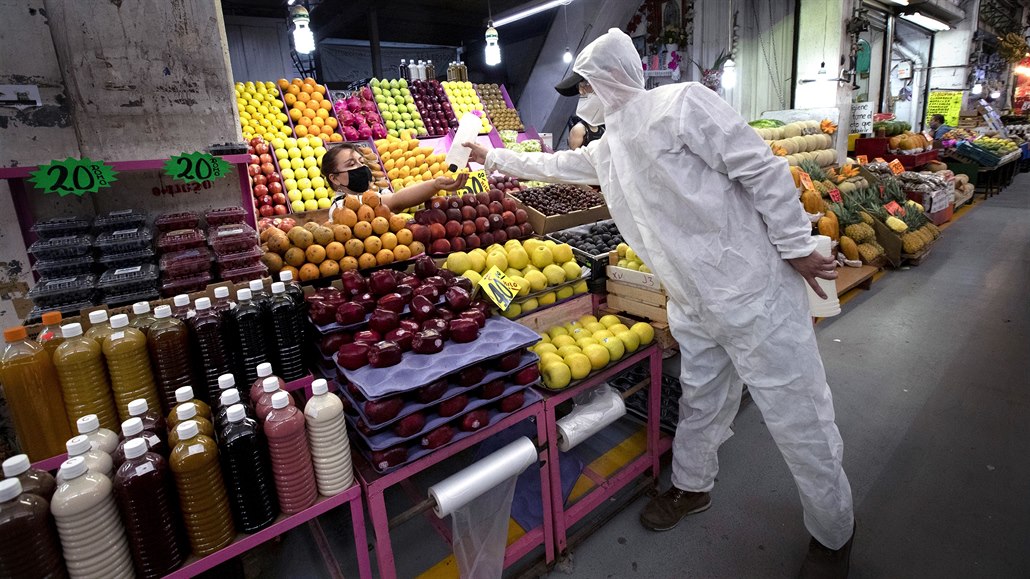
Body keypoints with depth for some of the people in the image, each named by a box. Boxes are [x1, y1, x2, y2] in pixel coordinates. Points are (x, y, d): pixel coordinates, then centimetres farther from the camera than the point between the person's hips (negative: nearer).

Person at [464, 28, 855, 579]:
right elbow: (555, 164, 29)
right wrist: (495, 157, 35)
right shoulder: (607, 147, 12)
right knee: (700, 402, 22)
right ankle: (691, 487, 44)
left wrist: (796, 247, -11)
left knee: (798, 419, 5)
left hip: (754, 290, -7)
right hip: (693, 306, 7)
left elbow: (761, 169, -14)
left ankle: (834, 535, 29)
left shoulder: (682, 104, -12)